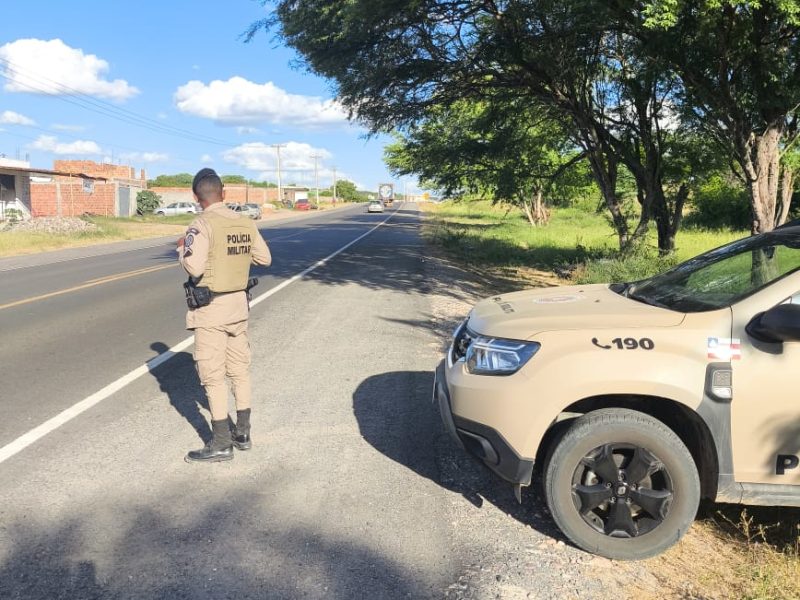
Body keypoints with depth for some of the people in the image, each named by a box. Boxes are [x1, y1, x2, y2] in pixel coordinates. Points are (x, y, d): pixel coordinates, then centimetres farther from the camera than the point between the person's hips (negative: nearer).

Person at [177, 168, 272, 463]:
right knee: (240, 369, 15)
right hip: (239, 304, 6)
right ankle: (242, 433, 25)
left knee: (213, 375, 2)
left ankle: (220, 444, 9)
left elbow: (194, 268, -24)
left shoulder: (202, 225, -16)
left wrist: (181, 248, -5)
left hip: (210, 308, -6)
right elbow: (264, 258, 10)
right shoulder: (246, 223, 3)